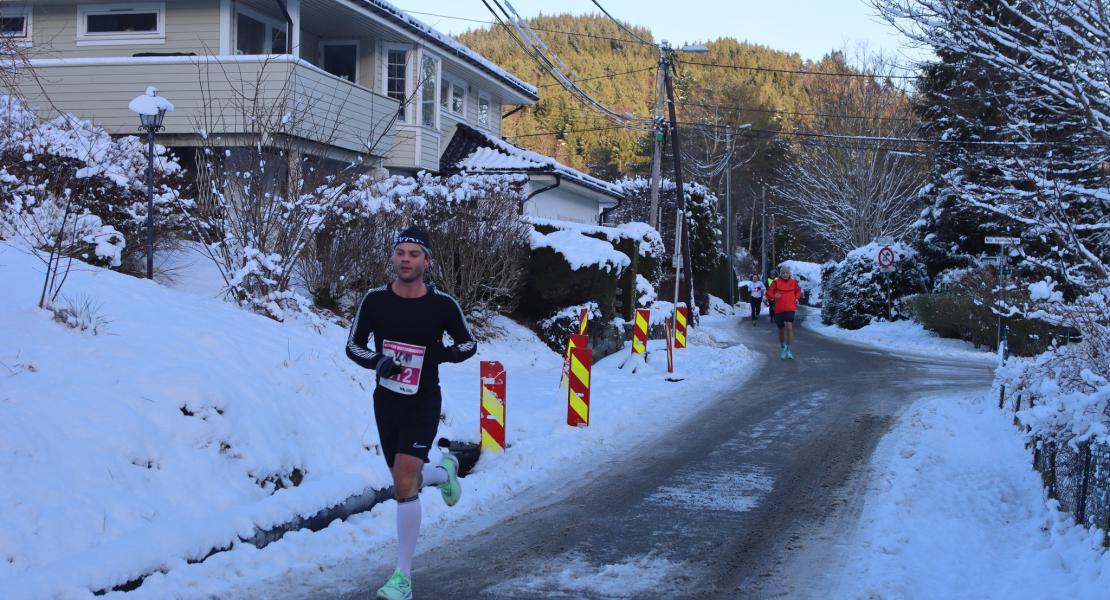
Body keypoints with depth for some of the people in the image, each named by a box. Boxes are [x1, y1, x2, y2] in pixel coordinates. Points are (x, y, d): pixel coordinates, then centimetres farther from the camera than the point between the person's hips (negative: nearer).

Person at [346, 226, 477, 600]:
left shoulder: (442, 305, -9)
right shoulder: (375, 300, -5)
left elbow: (468, 345, 5)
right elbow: (353, 346, 5)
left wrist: (442, 353, -16)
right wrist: (377, 361, -16)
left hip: (423, 403, -4)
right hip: (386, 401, 4)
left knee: (404, 482, -18)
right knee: (405, 482, 15)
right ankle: (445, 473, 52)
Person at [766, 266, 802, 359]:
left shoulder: (793, 282, 5)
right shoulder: (776, 282, -3)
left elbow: (798, 290, 24)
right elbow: (768, 293, -1)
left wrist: (797, 298, 8)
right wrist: (774, 296, -20)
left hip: (790, 308, 0)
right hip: (779, 309, 1)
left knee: (789, 327, -20)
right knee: (781, 330, 13)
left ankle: (789, 349, -16)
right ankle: (782, 347, 37)